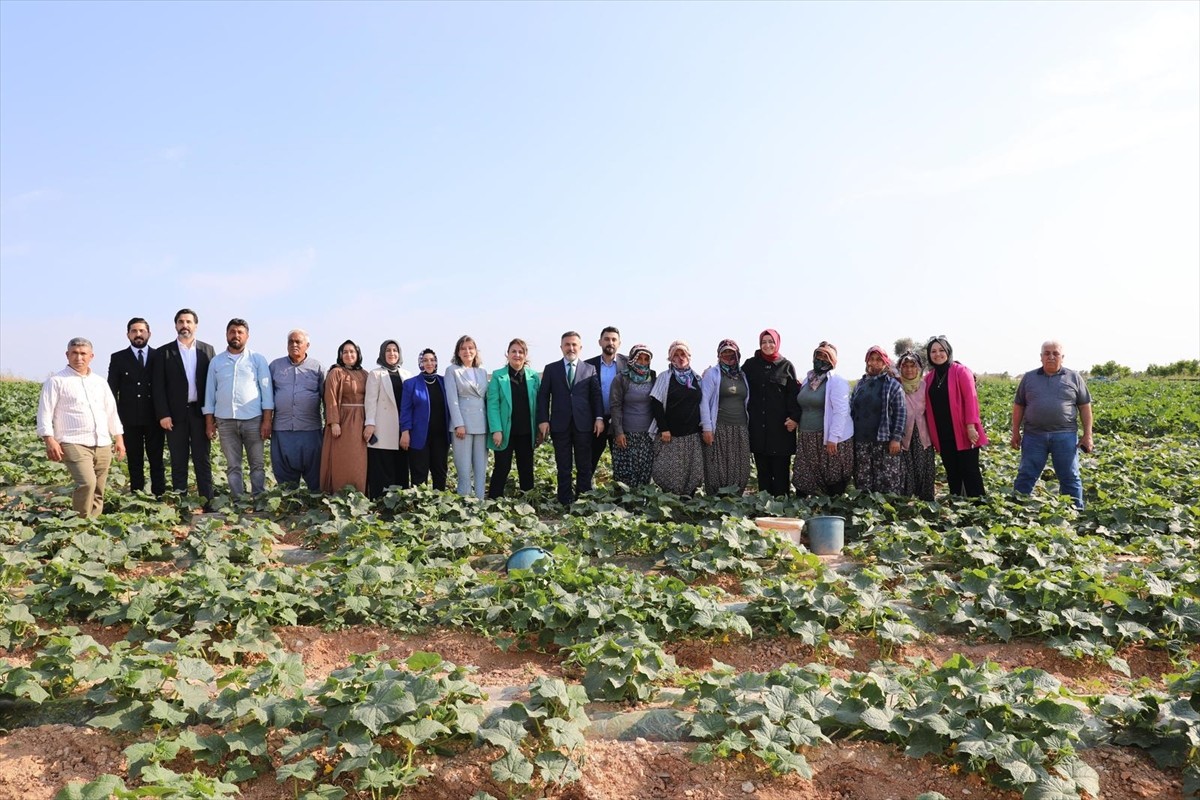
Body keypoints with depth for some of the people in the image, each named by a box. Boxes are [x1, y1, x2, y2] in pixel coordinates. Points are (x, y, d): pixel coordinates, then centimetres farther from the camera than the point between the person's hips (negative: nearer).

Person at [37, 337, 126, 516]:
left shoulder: (100, 382, 17)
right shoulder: (56, 381, 1)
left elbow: (112, 411, 20)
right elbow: (45, 412, -4)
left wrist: (119, 438, 15)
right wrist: (50, 440, -14)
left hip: (102, 445, 6)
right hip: (74, 443, -5)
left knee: (98, 491, 6)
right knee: (87, 483, -23)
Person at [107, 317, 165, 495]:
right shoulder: (118, 358, 6)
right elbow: (112, 390, 5)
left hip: (154, 417, 0)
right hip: (130, 418, 0)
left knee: (157, 460, 2)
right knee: (135, 462, 5)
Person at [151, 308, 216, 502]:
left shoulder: (207, 350, 8)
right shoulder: (164, 352, 4)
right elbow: (157, 387, 0)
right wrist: (163, 415, -8)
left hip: (200, 412, 1)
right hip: (175, 414, -1)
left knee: (203, 460, 2)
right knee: (178, 462, 5)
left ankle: (207, 501, 5)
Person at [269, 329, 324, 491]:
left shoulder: (317, 367, 6)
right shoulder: (275, 366, 11)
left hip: (310, 429, -2)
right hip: (281, 429, 2)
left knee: (314, 471, 2)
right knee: (283, 471, 8)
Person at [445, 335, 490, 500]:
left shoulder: (482, 371, 15)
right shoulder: (452, 370, 2)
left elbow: (487, 397, 15)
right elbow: (452, 399, -6)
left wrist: (491, 423, 7)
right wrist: (459, 424, -14)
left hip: (482, 423, 4)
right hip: (463, 422, -4)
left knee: (481, 467, 5)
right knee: (464, 467, -3)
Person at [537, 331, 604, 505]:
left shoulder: (590, 369, 8)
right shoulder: (551, 369, 7)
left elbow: (596, 395, 5)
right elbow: (543, 396, 4)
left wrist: (599, 417, -5)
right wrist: (543, 420, -5)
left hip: (584, 424, 0)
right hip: (560, 425, 0)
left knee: (584, 466, 5)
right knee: (563, 467, 5)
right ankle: (565, 502, 12)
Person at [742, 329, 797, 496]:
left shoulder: (786, 366, 4)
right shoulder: (750, 364, 8)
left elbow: (793, 395, 2)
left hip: (780, 424, -2)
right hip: (758, 424, 2)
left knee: (780, 465, -2)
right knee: (762, 465, 6)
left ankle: (781, 498, 4)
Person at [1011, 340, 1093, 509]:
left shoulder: (1074, 378, 6)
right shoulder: (1029, 378, 9)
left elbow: (1085, 407, 7)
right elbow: (1018, 406, 12)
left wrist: (1087, 434, 1)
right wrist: (1015, 432, 7)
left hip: (1065, 436, 0)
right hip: (1034, 435, 1)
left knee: (1070, 478, 7)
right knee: (1025, 476, 4)